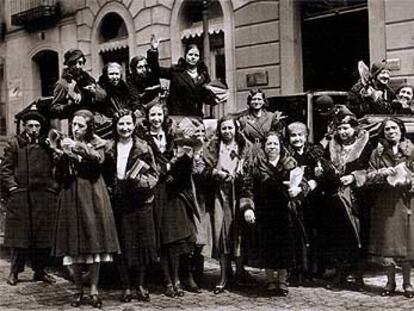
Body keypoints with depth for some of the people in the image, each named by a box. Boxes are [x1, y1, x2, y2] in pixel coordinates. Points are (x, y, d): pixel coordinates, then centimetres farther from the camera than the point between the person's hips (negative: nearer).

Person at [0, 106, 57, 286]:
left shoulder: (47, 144, 11)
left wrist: (54, 187, 2)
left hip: (45, 197, 2)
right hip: (20, 195, -2)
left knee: (43, 236, 5)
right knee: (19, 236, 0)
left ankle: (40, 270, 16)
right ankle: (15, 271, 10)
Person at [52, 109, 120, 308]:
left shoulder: (97, 143, 5)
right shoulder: (66, 144, 12)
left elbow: (99, 158, -18)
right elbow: (59, 176, 7)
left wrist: (77, 147, -23)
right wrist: (62, 157, -9)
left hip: (91, 196, -2)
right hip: (70, 196, 2)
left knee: (94, 242, -3)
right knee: (72, 245, -1)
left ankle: (94, 290, 6)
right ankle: (79, 289, 12)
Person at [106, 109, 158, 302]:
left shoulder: (143, 148, 0)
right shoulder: (110, 149, 7)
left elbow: (153, 176, 0)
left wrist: (139, 180, -17)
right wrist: (111, 189, -1)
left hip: (141, 201, -1)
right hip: (119, 202, 1)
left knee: (142, 242, 3)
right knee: (122, 245, 3)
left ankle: (141, 285, 16)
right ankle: (126, 287, 12)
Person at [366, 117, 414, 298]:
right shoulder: (377, 153, 8)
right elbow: (369, 177, 4)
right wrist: (383, 173, -14)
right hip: (385, 204, 1)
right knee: (386, 242, 2)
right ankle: (390, 282, 16)